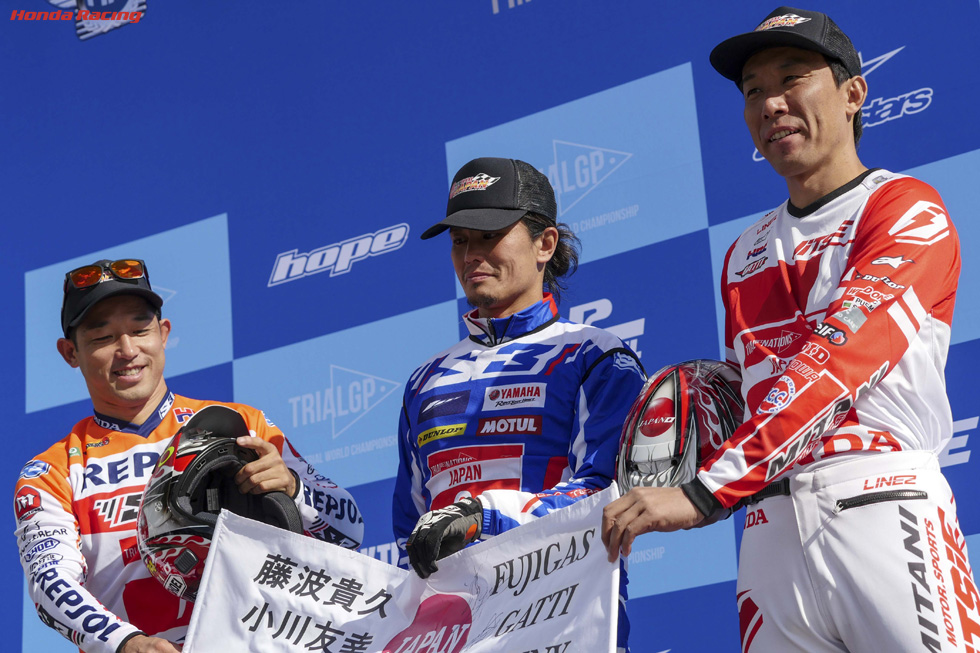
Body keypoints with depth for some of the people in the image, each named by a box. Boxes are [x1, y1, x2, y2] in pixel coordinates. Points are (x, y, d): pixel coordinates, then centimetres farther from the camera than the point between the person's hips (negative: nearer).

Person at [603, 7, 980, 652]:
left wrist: (704, 490, -24)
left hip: (883, 508, -5)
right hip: (769, 529, 5)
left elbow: (837, 355, -14)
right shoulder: (744, 256, 23)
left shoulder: (907, 209, 1)